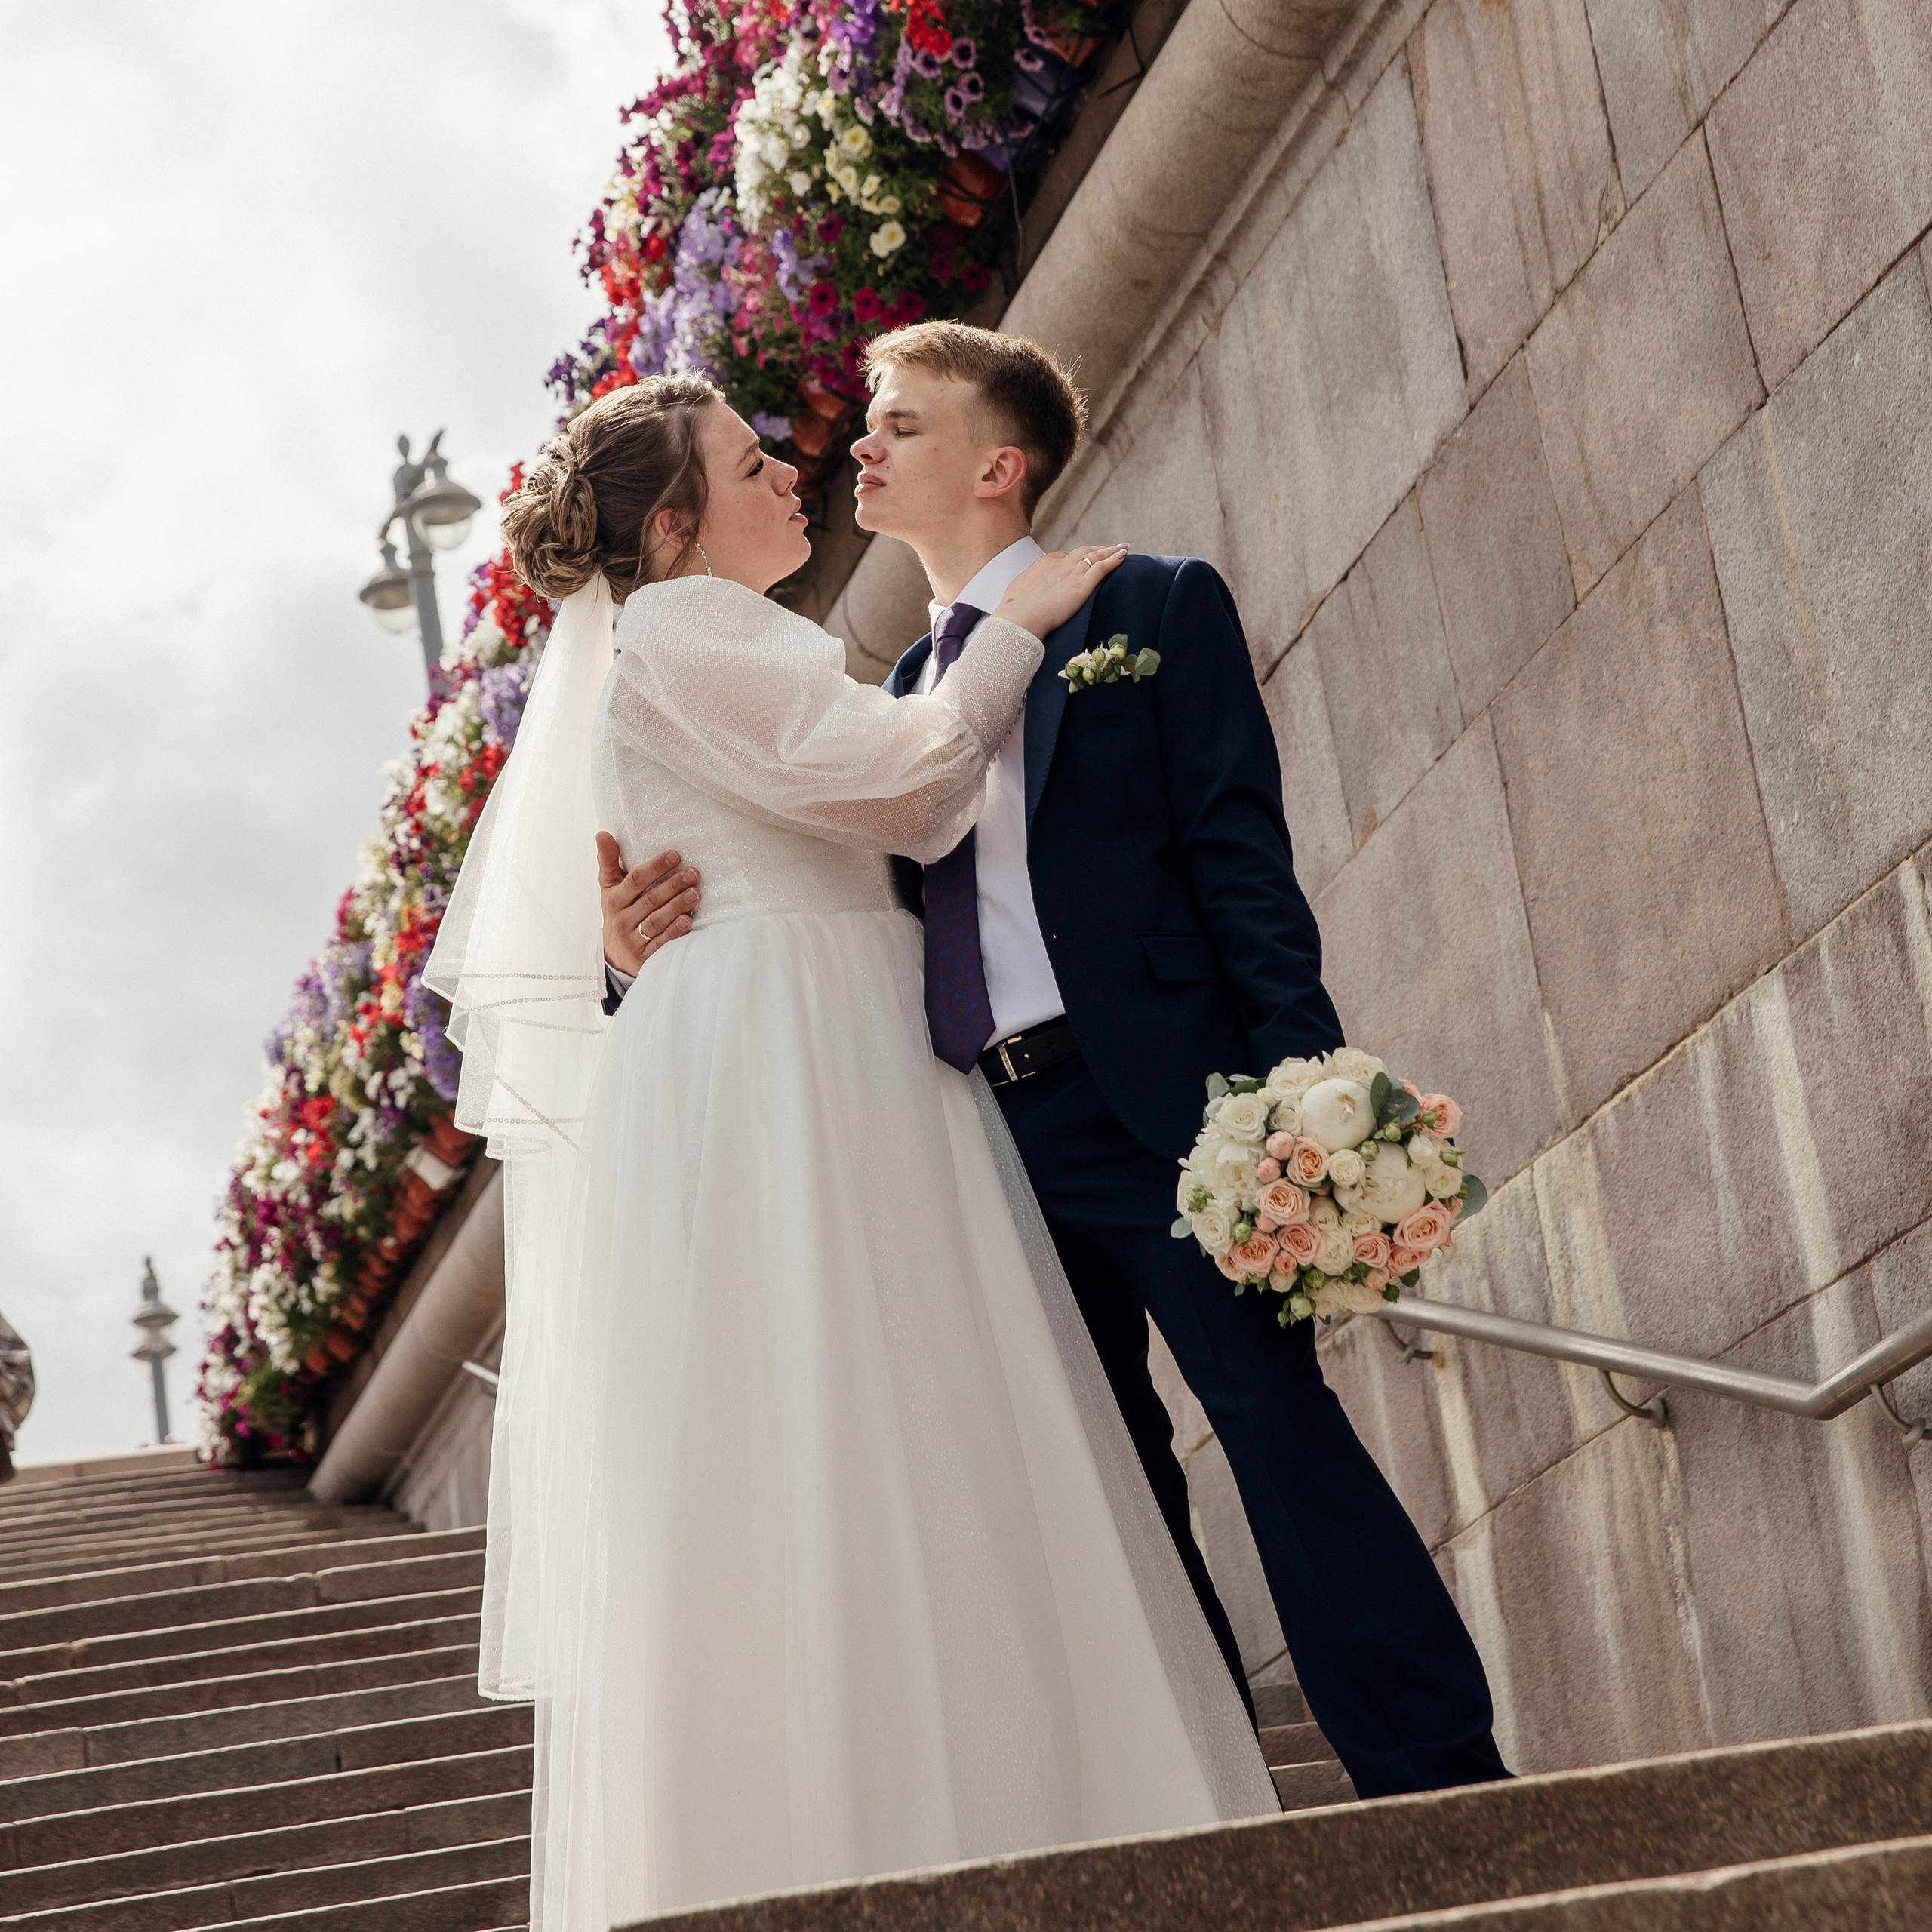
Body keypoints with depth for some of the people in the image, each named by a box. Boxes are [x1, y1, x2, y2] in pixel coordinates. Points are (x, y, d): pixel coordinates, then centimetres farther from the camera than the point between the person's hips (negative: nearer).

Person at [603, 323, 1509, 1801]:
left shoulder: (1157, 609, 3)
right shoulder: (908, 690, 19)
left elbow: (1243, 861, -5)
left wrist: (1300, 1087, -15)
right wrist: (660, 949, -2)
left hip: (1155, 1106, -6)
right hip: (993, 1132, 6)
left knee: (1282, 1429, -9)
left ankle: (1442, 1791, -4)